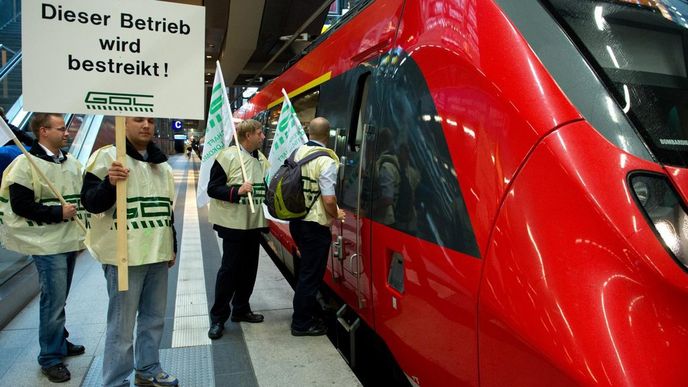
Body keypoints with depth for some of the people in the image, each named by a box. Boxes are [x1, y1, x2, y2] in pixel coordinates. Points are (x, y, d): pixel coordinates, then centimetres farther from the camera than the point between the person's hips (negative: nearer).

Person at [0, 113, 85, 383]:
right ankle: (50, 358, 9)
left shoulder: (71, 163, 12)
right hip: (46, 244, -7)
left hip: (69, 241, 7)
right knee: (54, 300, -4)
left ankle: (59, 342, 33)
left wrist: (81, 233, 17)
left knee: (59, 298, 18)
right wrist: (58, 212, -18)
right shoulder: (26, 163, -10)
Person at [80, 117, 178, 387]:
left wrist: (172, 247, 21)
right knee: (122, 324, 0)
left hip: (157, 254, 7)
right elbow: (90, 203, -11)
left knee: (154, 318, 16)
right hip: (125, 256, -7)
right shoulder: (107, 156, -7)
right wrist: (110, 183, -31)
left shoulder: (161, 163, 14)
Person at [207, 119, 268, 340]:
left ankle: (241, 309, 28)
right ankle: (218, 317, 11)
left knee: (249, 268, 13)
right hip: (233, 223, -7)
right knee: (229, 269, -2)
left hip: (254, 223, 7)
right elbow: (213, 189, -13)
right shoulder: (228, 156, -11)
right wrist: (237, 191, -26)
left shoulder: (261, 159, 10)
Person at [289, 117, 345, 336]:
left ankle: (309, 310, 37)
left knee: (307, 269, 22)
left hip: (296, 221, 7)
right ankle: (302, 323, 16)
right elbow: (329, 199, -24)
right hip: (315, 225, -7)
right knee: (311, 274, 5)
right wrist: (336, 215, -2)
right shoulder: (326, 162, -18)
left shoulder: (298, 153, 3)